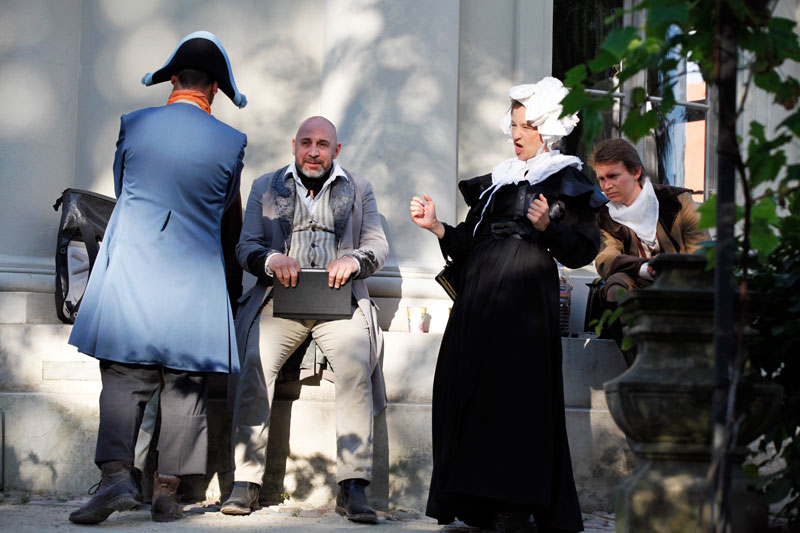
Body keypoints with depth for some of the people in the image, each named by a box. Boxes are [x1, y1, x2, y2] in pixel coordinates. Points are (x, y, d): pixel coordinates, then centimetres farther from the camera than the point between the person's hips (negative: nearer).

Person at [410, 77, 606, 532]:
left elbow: (585, 249, -4)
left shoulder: (566, 182, 5)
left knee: (518, 396, -9)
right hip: (480, 302, 6)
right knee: (470, 391, 0)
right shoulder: (496, 182, 21)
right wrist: (437, 226, 2)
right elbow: (469, 246, 16)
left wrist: (547, 227, -19)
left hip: (526, 303, -6)